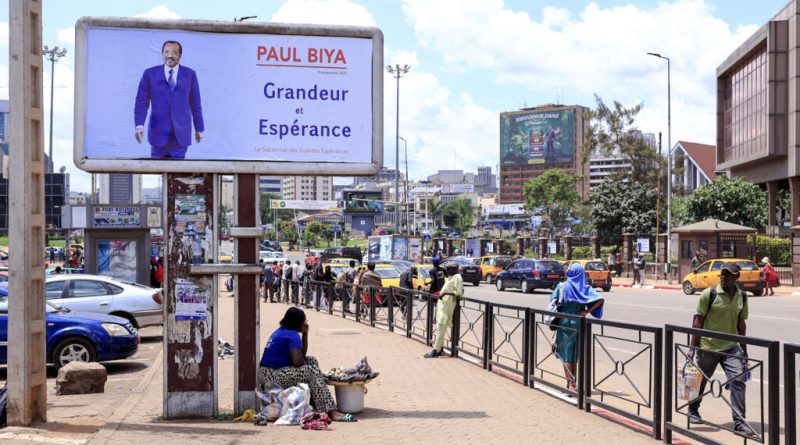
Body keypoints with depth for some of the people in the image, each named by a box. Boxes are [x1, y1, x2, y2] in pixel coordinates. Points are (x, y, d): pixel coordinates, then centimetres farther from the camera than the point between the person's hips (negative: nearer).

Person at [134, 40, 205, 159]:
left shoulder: (190, 74, 5)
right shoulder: (150, 74, 3)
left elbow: (195, 104, 8)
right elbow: (142, 102, 0)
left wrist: (199, 128, 10)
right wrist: (139, 125, -13)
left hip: (181, 134, 0)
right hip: (158, 133, 0)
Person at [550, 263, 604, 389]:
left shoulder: (562, 286, -5)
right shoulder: (585, 288, 0)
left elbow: (553, 300, -6)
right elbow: (600, 300, -10)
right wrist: (587, 311, -7)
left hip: (565, 323, -3)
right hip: (579, 323, 3)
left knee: (566, 353, 1)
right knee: (575, 353, 14)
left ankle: (570, 383, -7)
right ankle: (573, 382, 19)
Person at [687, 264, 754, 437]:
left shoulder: (741, 297, 4)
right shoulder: (709, 294, -10)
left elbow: (741, 323, 14)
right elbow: (698, 321, -8)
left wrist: (744, 349, 15)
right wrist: (693, 347, -10)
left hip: (731, 347, 3)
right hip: (708, 346, -3)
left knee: (738, 379, -12)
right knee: (700, 380, 11)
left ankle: (739, 421, -8)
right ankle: (693, 411, 37)